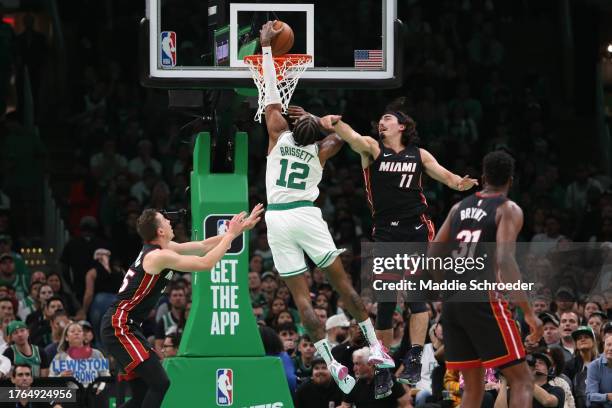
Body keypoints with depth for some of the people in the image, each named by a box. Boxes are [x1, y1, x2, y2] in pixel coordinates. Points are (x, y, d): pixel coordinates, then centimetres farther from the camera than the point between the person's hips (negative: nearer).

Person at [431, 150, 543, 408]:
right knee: (520, 379, 0)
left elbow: (431, 255, 16)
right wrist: (529, 313, -17)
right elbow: (505, 261, -16)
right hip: (484, 300, -6)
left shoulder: (459, 208, 16)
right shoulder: (509, 210, -3)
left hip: (452, 301, 6)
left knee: (473, 386, 15)